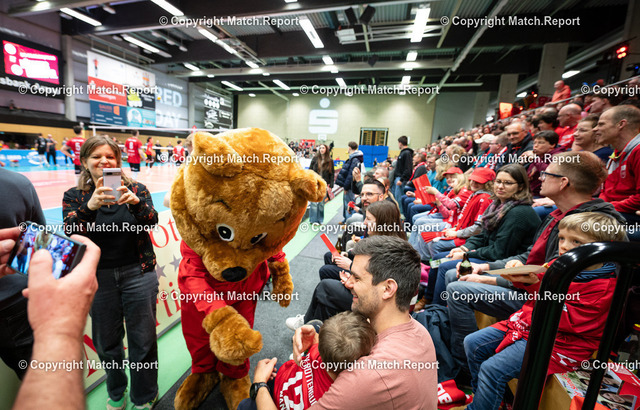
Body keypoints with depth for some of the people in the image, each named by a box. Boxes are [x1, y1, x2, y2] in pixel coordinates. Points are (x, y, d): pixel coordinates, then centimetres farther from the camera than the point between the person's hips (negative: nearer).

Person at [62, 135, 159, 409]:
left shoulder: (136, 189, 0)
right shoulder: (74, 196, 4)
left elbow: (151, 222, -13)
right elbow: (69, 231, -10)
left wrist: (136, 202, -32)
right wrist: (90, 206, -28)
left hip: (138, 273, -2)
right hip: (98, 278, 2)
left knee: (142, 339, 7)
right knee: (107, 341, 18)